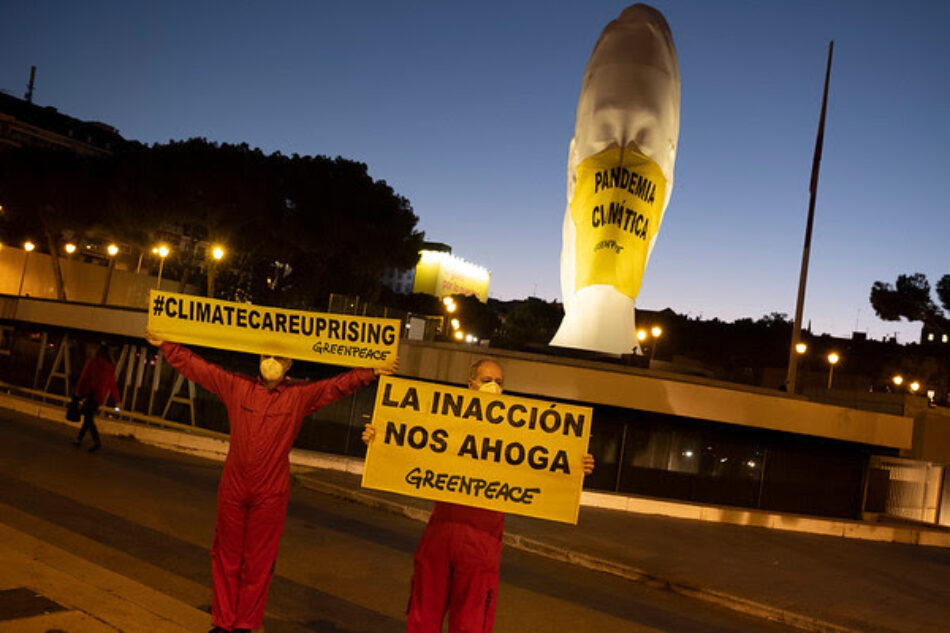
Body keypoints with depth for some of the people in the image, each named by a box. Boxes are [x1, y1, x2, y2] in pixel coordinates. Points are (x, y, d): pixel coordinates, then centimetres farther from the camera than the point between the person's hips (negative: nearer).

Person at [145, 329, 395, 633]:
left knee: (258, 564, 8)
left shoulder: (300, 395, -2)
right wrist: (164, 344, 6)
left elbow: (340, 384, -4)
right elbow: (194, 365, 7)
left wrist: (374, 372, -14)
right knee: (226, 559, 12)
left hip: (270, 495, -2)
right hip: (232, 490, 2)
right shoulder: (236, 386, 2)